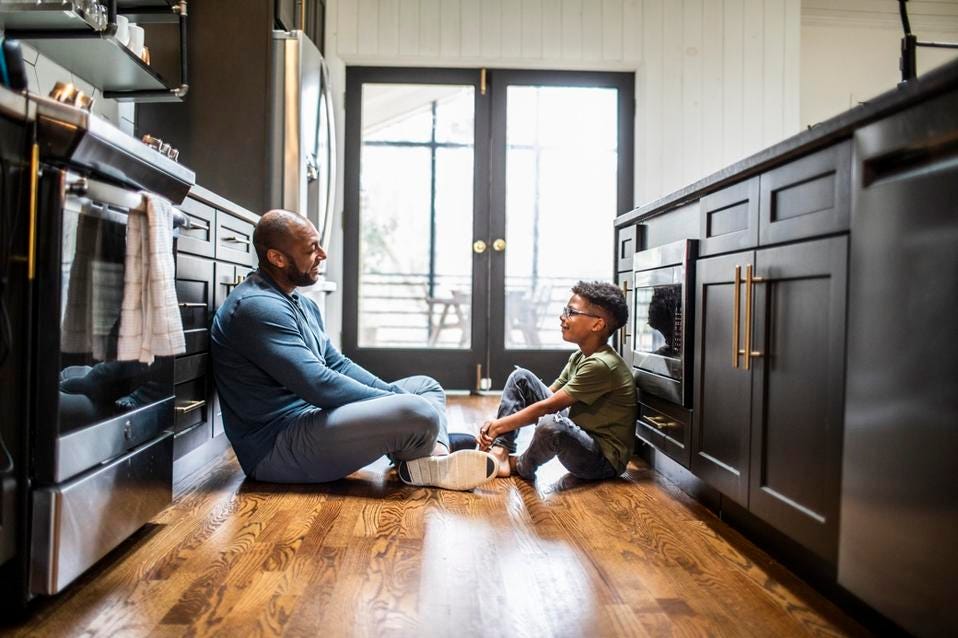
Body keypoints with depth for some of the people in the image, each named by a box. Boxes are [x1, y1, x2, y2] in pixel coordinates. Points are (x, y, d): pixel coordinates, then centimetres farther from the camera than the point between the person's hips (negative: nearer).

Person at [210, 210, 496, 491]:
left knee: (427, 386, 13)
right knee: (418, 413, -29)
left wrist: (396, 395, 2)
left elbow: (337, 364, 16)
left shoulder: (303, 304, 15)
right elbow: (318, 385, -24)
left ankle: (437, 455, -15)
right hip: (276, 448, -11)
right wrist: (398, 403, -15)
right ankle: (416, 467, 4)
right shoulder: (256, 307, -18)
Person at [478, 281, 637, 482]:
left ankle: (521, 466, -7)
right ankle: (500, 453, -6)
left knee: (551, 425, -42)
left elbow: (546, 407, -23)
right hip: (577, 437, 9)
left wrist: (499, 426, -14)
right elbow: (547, 395, 5)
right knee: (520, 377, 2)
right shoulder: (579, 357, 5)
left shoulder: (600, 365, -24)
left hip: (603, 460, -9)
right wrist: (497, 425, -6)